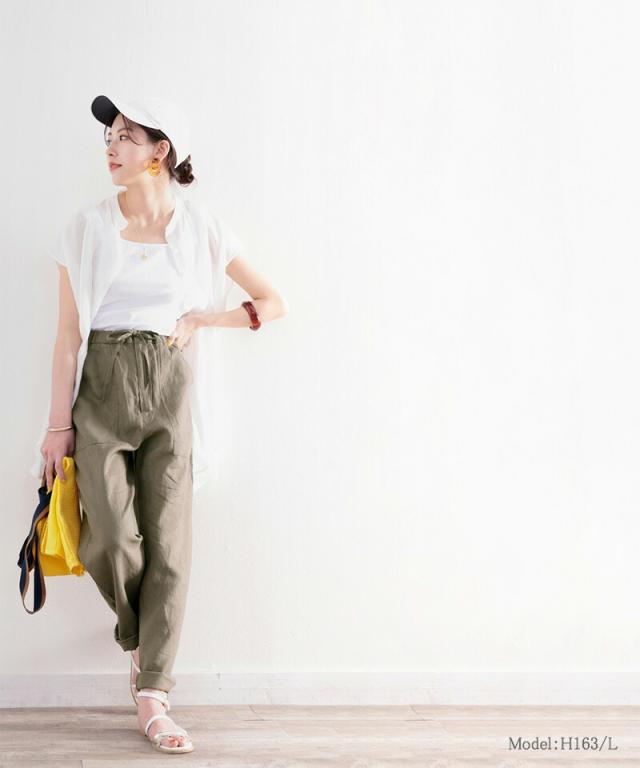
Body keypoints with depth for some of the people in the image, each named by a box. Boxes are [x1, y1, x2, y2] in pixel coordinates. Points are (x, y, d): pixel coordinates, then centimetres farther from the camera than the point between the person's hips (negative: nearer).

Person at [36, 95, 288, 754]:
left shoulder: (201, 230, 3)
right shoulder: (86, 228, 3)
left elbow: (273, 303, 9)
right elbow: (69, 334, 2)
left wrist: (204, 318, -2)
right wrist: (59, 423, -2)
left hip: (167, 390, 0)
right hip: (100, 387, 0)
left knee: (168, 544, -3)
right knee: (112, 538, -12)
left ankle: (152, 697, 6)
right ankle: (139, 634, 22)